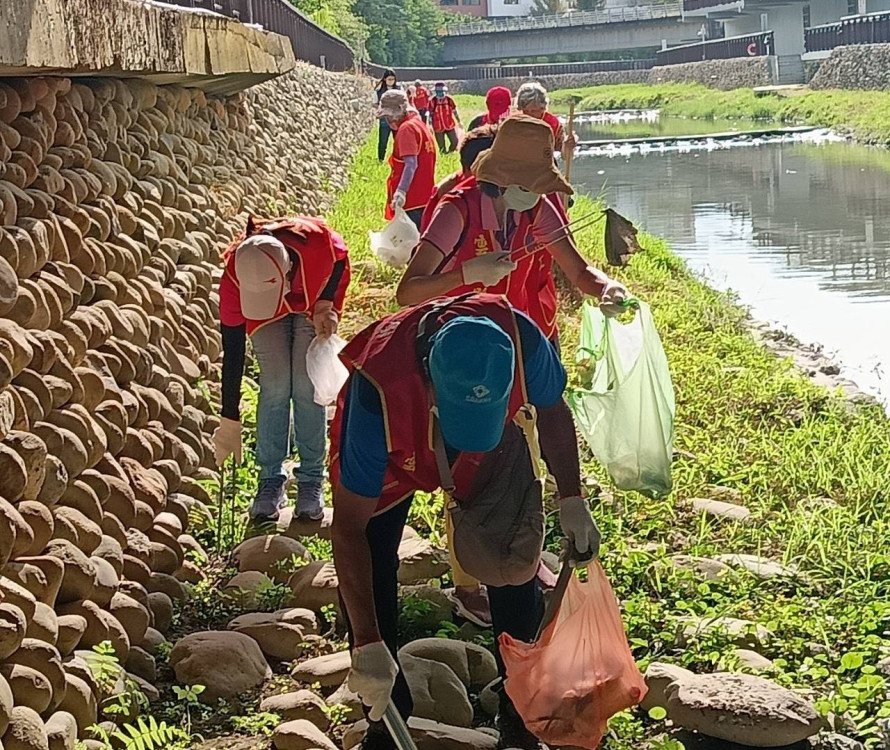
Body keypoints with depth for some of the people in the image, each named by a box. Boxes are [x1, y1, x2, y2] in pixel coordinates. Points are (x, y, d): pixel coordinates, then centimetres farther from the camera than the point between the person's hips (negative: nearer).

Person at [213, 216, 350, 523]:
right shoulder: (234, 279, -37)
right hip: (267, 316, 0)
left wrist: (325, 304, -22)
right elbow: (232, 353, -29)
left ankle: (311, 481, 0)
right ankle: (271, 480, 0)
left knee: (308, 386, -9)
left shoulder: (318, 241, -41)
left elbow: (341, 260, -13)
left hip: (315, 300, 0)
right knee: (275, 385, -11)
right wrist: (230, 422, -26)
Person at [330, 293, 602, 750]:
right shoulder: (378, 391, -46)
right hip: (392, 453, -2)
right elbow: (349, 526, -39)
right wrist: (367, 645, -41)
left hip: (492, 451, 2)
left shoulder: (519, 340, -39)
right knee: (368, 570, -11)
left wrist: (572, 501, -13)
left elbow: (551, 409, -11)